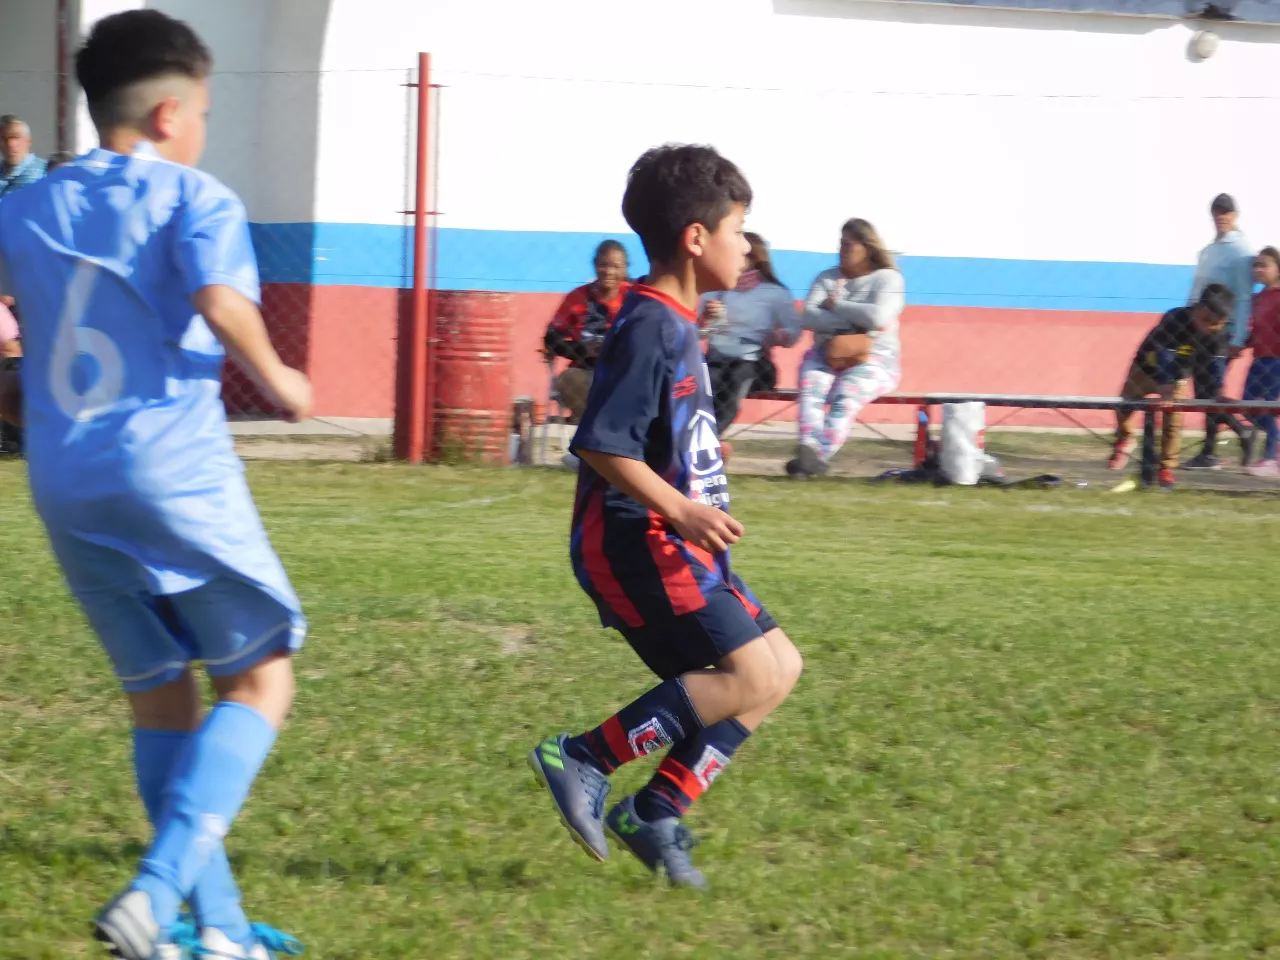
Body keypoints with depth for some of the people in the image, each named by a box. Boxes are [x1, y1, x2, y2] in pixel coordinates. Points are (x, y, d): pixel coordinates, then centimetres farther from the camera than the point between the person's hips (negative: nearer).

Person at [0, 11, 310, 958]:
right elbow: (221, 303, -20)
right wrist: (275, 379, -4)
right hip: (174, 470, -6)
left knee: (159, 695, 15)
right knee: (259, 681, 4)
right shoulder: (194, 198, -5)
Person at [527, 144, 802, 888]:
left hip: (675, 546, 10)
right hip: (636, 541, -10)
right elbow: (602, 443, -22)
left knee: (778, 668, 7)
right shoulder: (649, 328, -15)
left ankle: (656, 812, 6)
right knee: (752, 676, -16)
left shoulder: (677, 326, 16)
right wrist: (679, 511, -27)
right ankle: (585, 760, -11)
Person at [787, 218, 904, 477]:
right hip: (827, 355, 3)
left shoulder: (888, 278, 5)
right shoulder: (827, 278, 16)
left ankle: (819, 455, -52)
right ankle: (809, 450, -51)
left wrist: (835, 305, -4)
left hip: (872, 360, -3)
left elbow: (877, 316, -15)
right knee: (810, 389, -30)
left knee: (845, 397, -33)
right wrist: (853, 322, -10)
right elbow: (809, 317, 0)